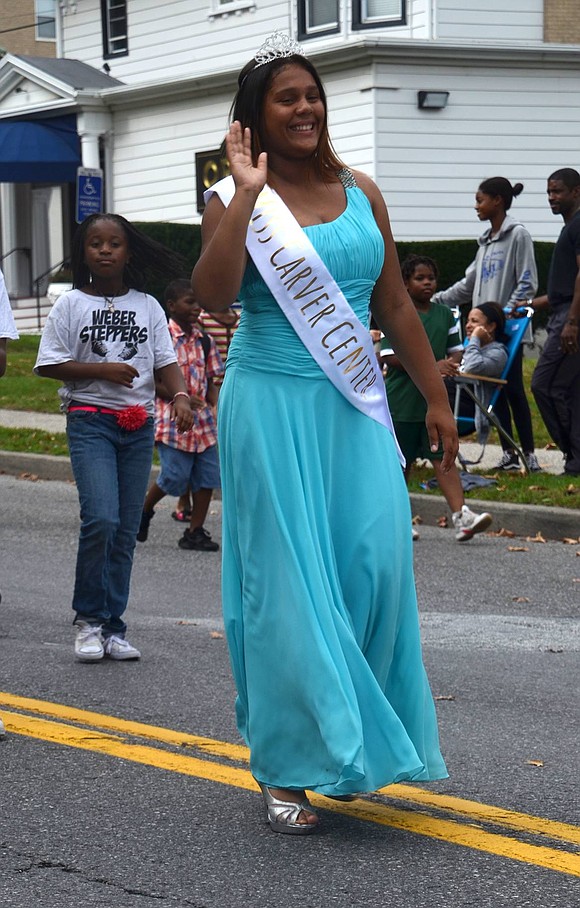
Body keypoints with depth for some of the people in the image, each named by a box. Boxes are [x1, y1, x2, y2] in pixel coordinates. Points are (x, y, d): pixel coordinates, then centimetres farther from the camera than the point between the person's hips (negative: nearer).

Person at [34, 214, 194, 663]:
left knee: (127, 529, 3)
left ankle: (112, 627, 11)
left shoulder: (147, 306, 11)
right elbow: (49, 364, -1)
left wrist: (180, 395, -11)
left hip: (138, 424, 3)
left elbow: (166, 361, 8)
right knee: (101, 518, -19)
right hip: (90, 420, -3)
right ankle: (88, 619, -3)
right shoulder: (71, 305, 3)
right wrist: (102, 370, -12)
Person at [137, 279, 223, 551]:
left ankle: (195, 532, 11)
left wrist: (218, 406, -2)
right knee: (175, 477, -4)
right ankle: (144, 510, 23)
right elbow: (152, 382, -9)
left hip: (202, 421, 6)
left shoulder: (203, 340, 9)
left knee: (207, 476, 2)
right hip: (172, 419, -6)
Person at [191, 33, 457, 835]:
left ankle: (355, 738, 15)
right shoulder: (235, 202, -3)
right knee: (286, 581, -1)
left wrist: (436, 399, 13)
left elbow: (396, 304, 14)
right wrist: (245, 196, -21)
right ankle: (289, 767, 7)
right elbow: (212, 296, -20)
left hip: (354, 409, 4)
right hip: (274, 408, -4)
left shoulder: (360, 193, 9)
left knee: (374, 563, -5)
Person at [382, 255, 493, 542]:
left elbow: (455, 349, 15)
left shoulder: (444, 314, 10)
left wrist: (452, 362, -11)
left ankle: (460, 517, -15)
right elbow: (390, 356, -13)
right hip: (402, 398, -3)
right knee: (402, 462, 7)